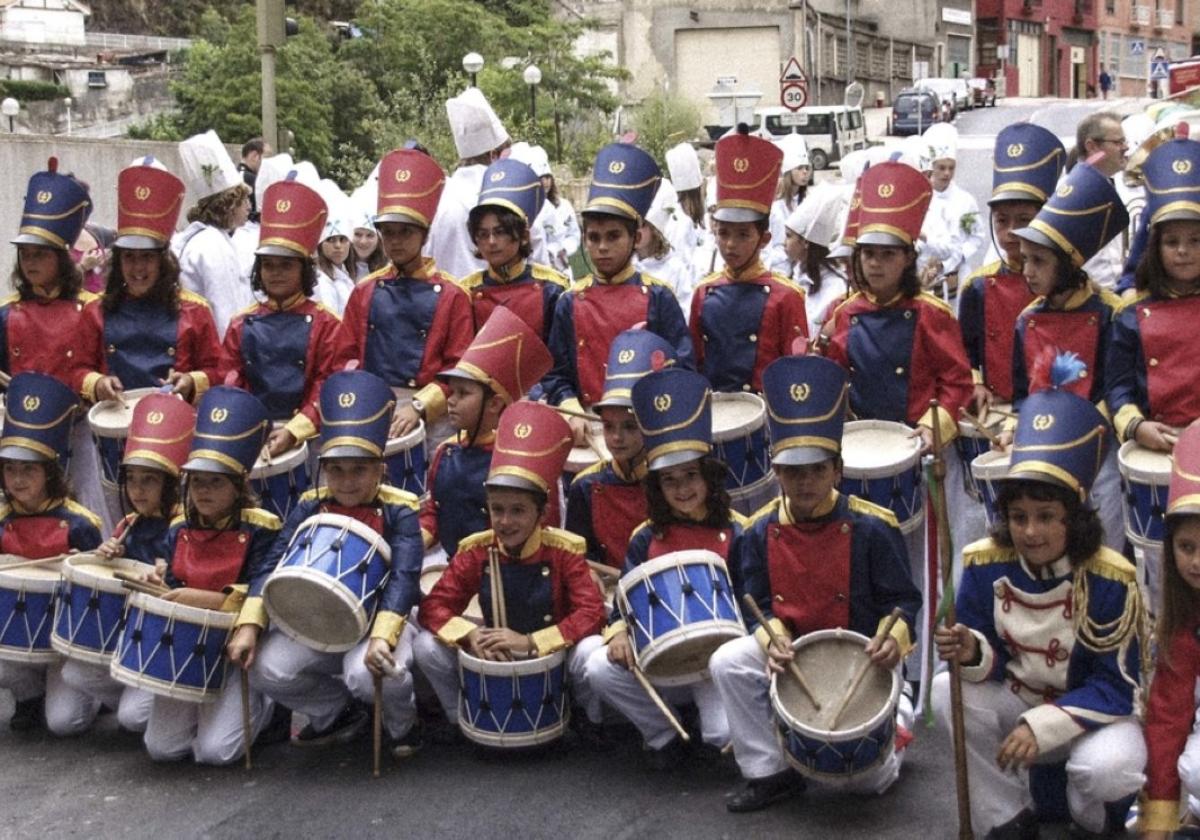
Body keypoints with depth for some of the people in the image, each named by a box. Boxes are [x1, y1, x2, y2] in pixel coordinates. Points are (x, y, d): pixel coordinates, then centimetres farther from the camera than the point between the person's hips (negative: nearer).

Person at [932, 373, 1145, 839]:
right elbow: (993, 658, -6)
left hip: (1097, 710, -3)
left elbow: (1116, 688, -20)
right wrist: (971, 653, -31)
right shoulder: (986, 564, -13)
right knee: (950, 692, -24)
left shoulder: (1110, 581, -22)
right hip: (1017, 700, 4)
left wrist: (1043, 726, -31)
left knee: (1107, 770, -34)